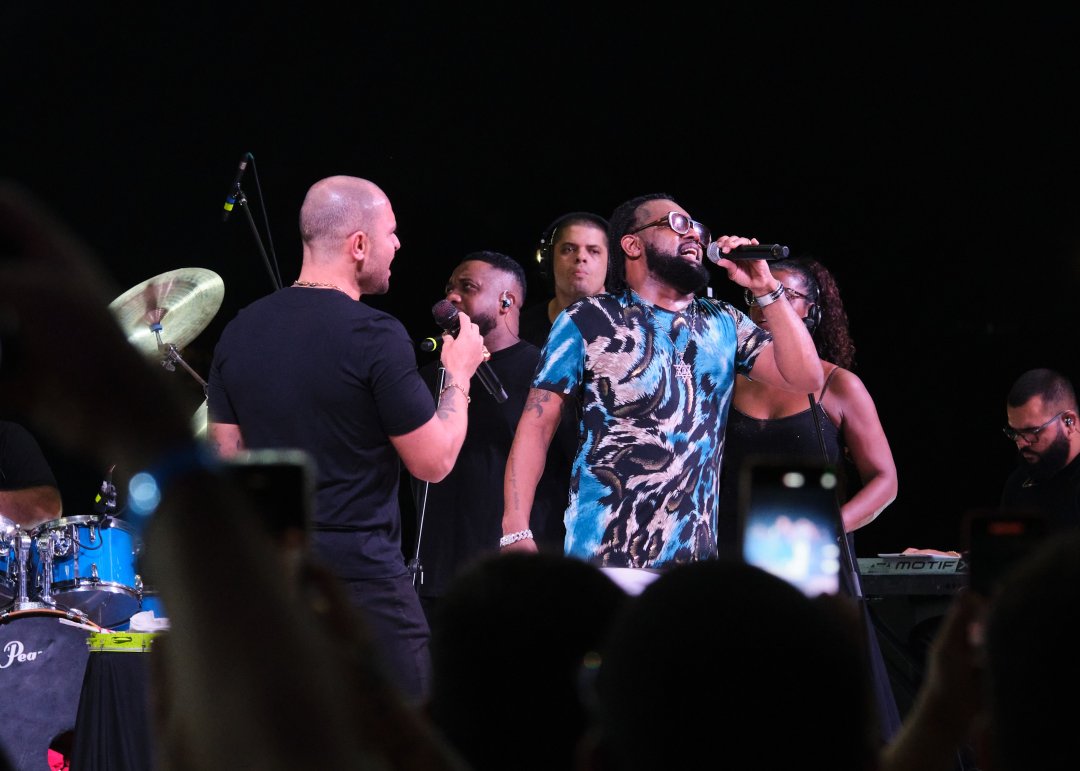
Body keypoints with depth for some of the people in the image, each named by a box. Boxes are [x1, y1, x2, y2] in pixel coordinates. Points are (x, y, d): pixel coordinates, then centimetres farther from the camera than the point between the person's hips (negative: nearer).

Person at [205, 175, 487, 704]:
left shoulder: (242, 330, 7)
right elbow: (433, 461, -9)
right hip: (361, 580, -7)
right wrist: (457, 374, 5)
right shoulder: (374, 337, -14)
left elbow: (226, 456, 12)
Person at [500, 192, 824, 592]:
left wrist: (766, 289, 0)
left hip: (697, 559, 4)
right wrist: (515, 534, -12)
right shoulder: (586, 320, 2)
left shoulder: (724, 324, 14)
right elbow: (536, 427, -2)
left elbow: (806, 378, 4)